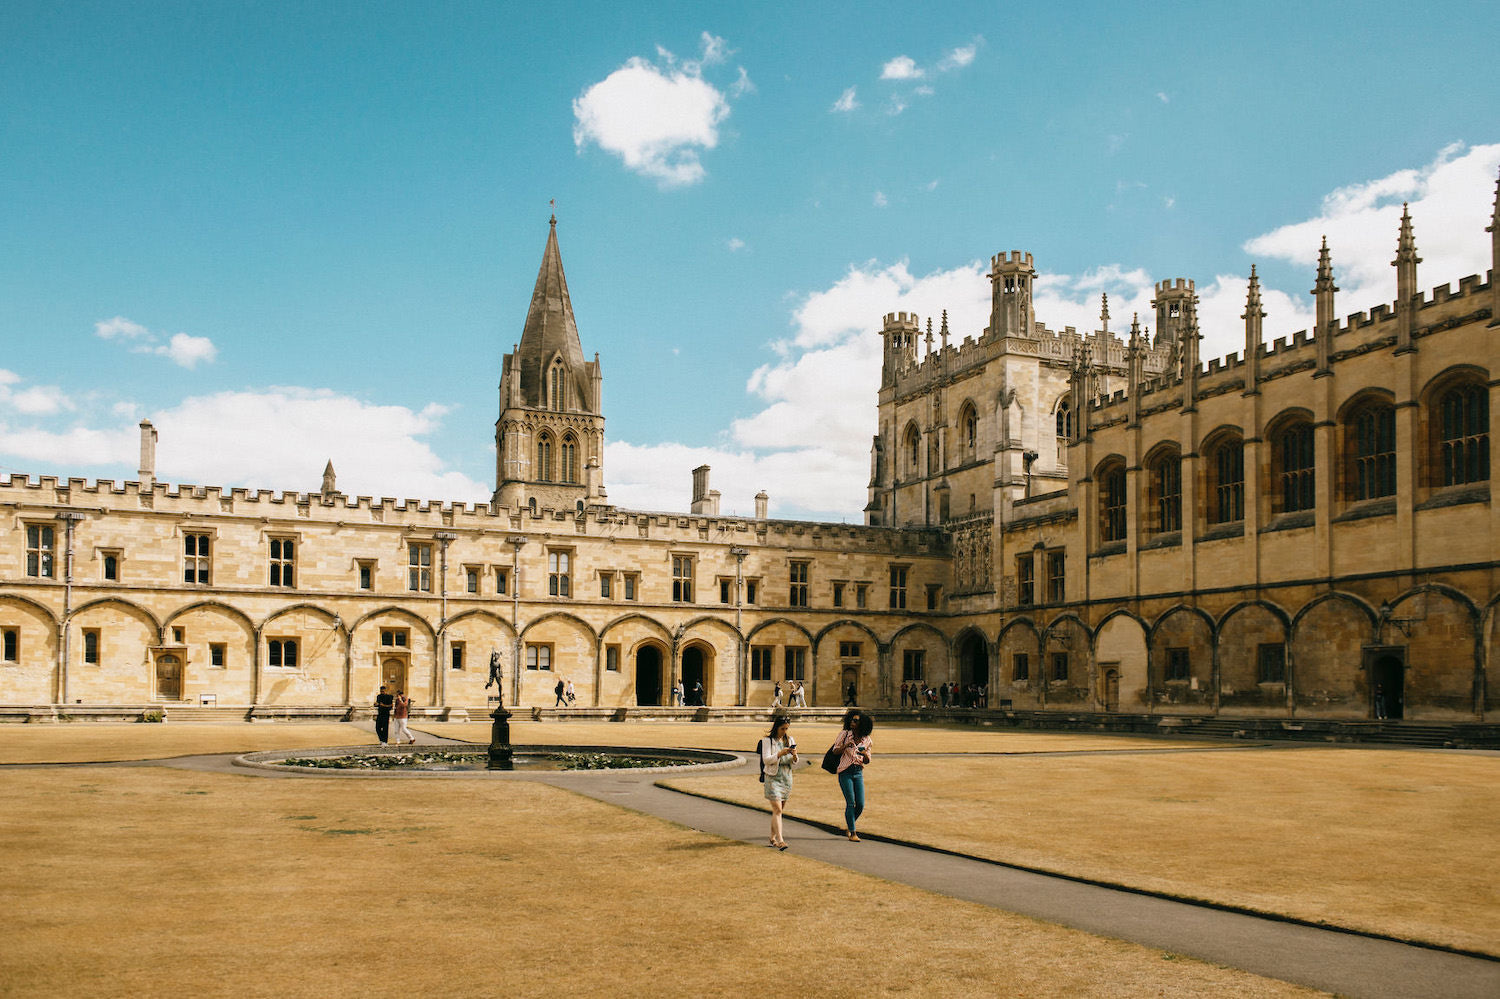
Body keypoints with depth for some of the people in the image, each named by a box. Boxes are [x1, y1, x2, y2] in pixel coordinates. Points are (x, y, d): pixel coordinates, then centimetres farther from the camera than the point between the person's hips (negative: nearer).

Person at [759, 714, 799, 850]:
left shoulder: (790, 740, 10)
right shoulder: (767, 740, -3)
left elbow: (793, 764, 10)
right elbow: (766, 759, -12)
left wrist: (794, 756, -12)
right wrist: (780, 754, -25)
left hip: (786, 776, 5)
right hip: (773, 777, -5)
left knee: (779, 809, 10)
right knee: (777, 809, -13)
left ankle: (773, 837, 22)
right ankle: (780, 840, -17)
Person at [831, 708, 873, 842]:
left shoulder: (866, 740, 5)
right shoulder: (844, 734, -2)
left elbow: (867, 761, 11)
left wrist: (865, 754, -12)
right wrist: (846, 746, -17)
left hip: (858, 773, 3)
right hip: (845, 772, -3)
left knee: (860, 804, -1)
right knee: (850, 803, -9)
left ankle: (848, 827, 23)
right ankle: (852, 833, 0)